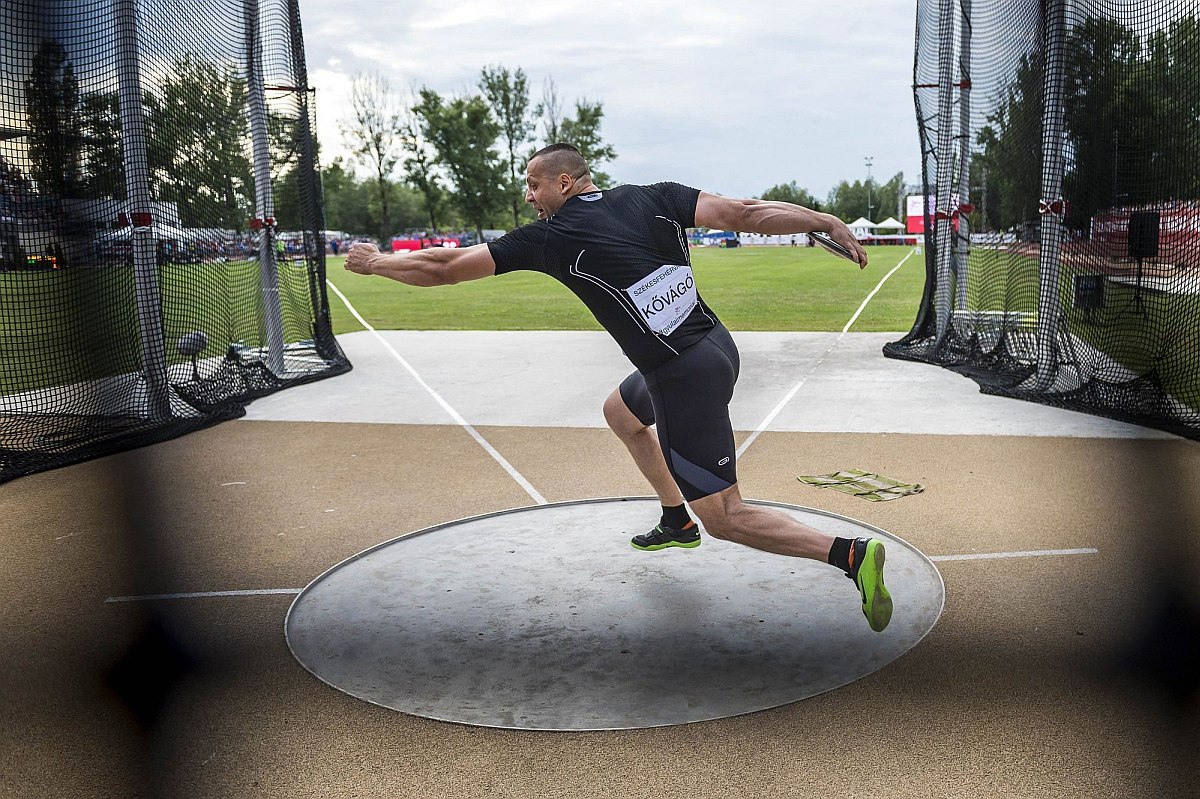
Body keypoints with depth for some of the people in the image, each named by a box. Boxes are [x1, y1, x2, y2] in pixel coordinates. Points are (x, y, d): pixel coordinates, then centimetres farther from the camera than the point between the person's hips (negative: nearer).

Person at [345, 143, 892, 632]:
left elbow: (444, 269, 1)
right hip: (717, 345, 8)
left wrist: (376, 262, 17)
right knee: (620, 411, 32)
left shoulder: (549, 237, -7)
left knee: (723, 518, 0)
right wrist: (828, 223, -2)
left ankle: (852, 555, -11)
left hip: (685, 379, -8)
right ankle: (676, 521, 41)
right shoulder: (653, 199, 5)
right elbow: (745, 213, -6)